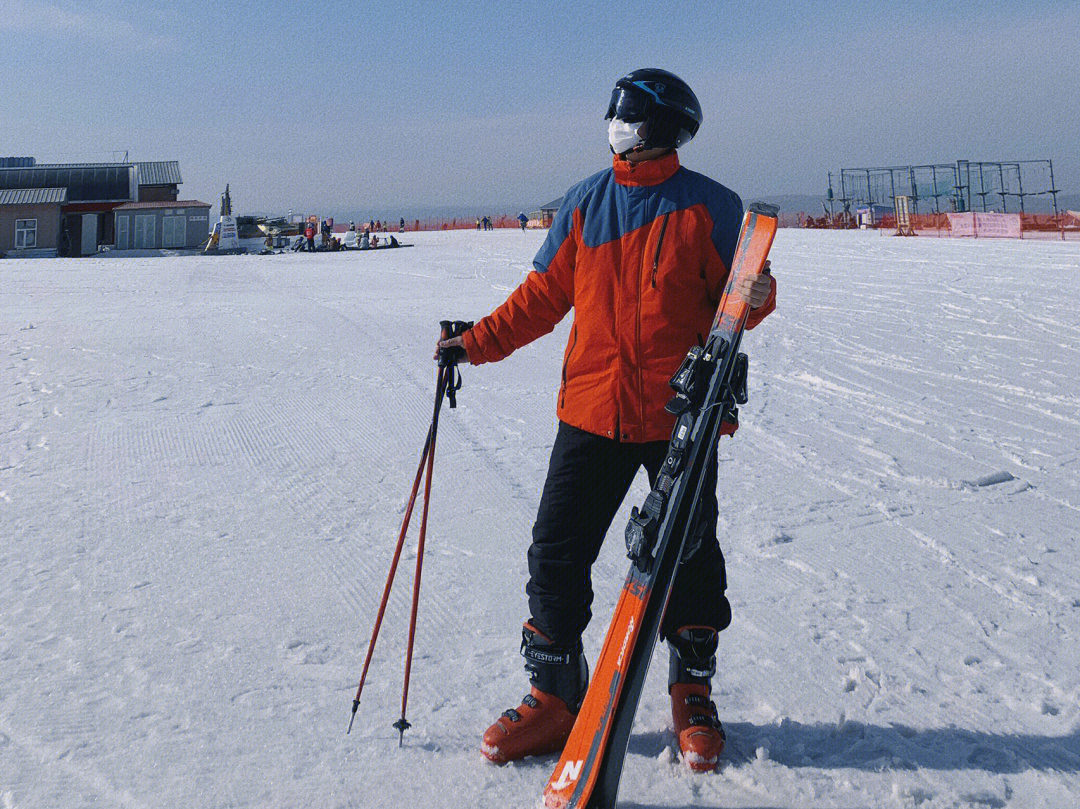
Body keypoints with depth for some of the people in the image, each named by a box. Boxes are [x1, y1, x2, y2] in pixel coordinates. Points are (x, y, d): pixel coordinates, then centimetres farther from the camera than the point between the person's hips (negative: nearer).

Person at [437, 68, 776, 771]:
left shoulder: (709, 206, 0)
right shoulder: (585, 203, 9)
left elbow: (734, 296, 0)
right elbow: (544, 295, 12)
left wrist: (756, 296, -22)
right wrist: (478, 343, 5)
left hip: (681, 416, -2)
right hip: (592, 409, 3)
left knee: (689, 559, 8)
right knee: (556, 554, 2)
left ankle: (693, 695, 28)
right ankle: (555, 698, 18)